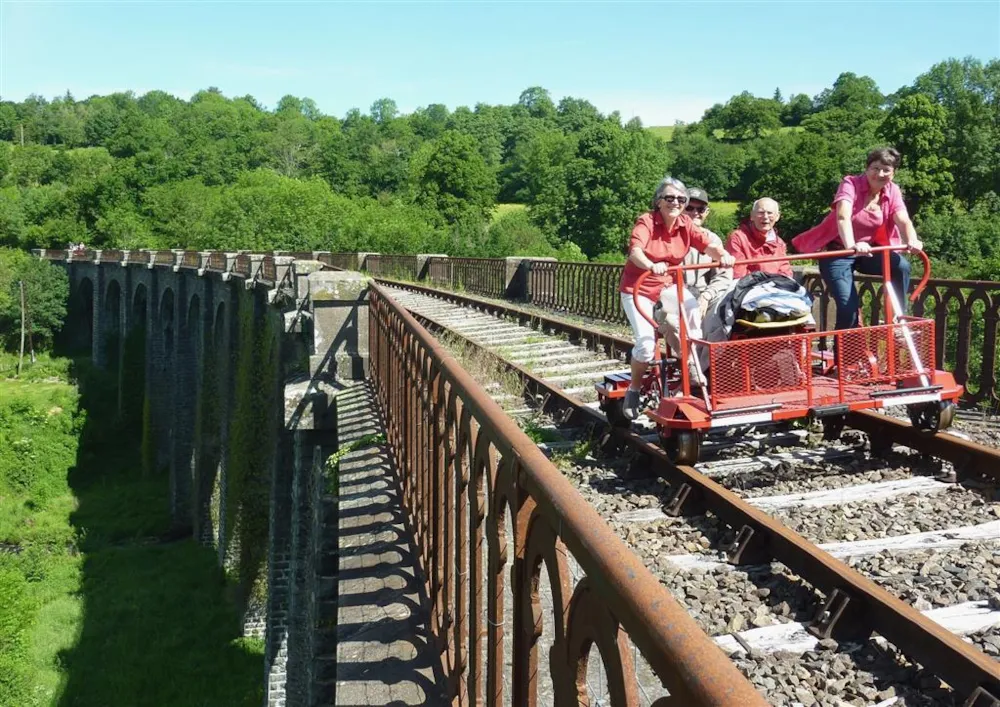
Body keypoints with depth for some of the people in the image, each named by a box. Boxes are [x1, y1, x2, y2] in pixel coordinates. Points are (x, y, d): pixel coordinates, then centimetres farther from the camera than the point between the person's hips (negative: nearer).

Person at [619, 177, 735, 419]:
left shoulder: (686, 224, -2)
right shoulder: (646, 221, -18)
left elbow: (707, 244, -14)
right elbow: (635, 251, -35)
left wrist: (723, 254, -36)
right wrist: (652, 265, -56)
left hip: (670, 286, 5)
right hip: (639, 289, -5)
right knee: (646, 343, -18)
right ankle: (634, 391, 8)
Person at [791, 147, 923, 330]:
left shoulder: (892, 191, -2)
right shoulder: (851, 183, -16)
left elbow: (903, 220, -17)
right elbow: (843, 217, -34)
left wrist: (912, 240, -40)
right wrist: (852, 245, -53)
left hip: (869, 250, 4)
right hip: (838, 251, -4)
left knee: (901, 266, -24)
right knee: (848, 307, -18)